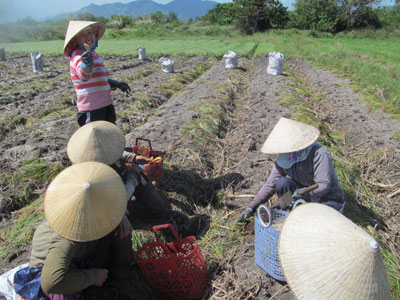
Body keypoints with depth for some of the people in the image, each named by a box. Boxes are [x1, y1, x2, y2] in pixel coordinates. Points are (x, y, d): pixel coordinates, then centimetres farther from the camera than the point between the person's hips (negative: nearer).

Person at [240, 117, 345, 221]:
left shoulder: (319, 154, -27)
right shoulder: (282, 159, -10)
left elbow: (324, 185, -30)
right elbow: (270, 185, -9)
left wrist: (302, 193, -45)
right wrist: (251, 208, -15)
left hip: (328, 200, -4)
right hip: (306, 195, 5)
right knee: (281, 183, -21)